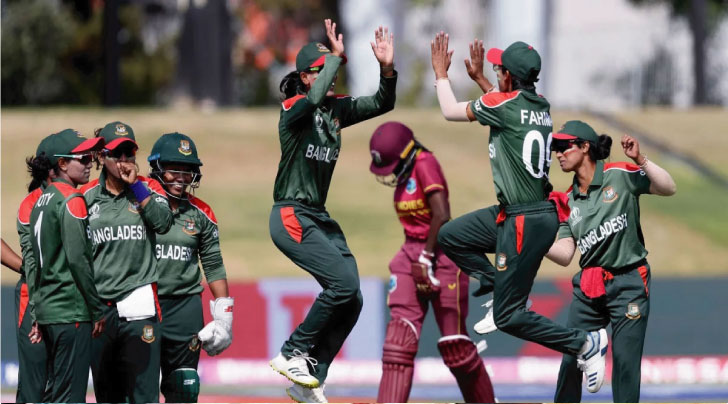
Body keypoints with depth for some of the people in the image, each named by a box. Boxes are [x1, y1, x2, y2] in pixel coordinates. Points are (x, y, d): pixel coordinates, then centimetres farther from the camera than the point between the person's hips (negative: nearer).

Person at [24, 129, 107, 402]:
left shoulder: (42, 200, 14)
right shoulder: (72, 200, -12)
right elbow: (78, 260, -17)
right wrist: (97, 310, -11)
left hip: (46, 308, 9)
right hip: (70, 312, -9)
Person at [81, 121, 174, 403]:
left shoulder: (148, 189, 5)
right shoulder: (86, 197, 8)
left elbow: (162, 223, -14)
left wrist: (134, 184, -11)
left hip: (138, 303, -2)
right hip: (97, 305, 2)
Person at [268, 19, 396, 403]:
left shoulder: (337, 109, 9)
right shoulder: (294, 109, -13)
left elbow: (381, 105, 5)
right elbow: (315, 97, -35)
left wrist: (387, 69, -12)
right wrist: (336, 57, -26)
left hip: (319, 217, 9)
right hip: (291, 216, -8)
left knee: (351, 301, 3)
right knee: (343, 283, -20)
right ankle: (292, 354, -7)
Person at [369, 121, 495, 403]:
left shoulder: (425, 164, -14)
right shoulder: (406, 173, 12)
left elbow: (442, 216, -21)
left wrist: (426, 257, -18)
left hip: (441, 253, -8)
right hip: (411, 253, 8)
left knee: (453, 343, -2)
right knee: (400, 333, -7)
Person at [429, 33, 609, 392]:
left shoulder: (504, 104, -17)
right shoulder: (541, 106, 6)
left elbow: (450, 111, -1)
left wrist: (440, 73, 14)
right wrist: (479, 78, 36)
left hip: (525, 223, -9)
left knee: (508, 317, -3)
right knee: (449, 236, 17)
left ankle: (586, 343, -4)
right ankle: (494, 284, 18)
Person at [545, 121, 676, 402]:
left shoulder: (620, 176, -6)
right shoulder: (568, 201, 9)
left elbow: (668, 188, -13)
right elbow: (565, 254, 3)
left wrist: (640, 161, -24)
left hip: (628, 283, -5)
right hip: (588, 288, 5)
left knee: (625, 359, -6)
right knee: (571, 358, 5)